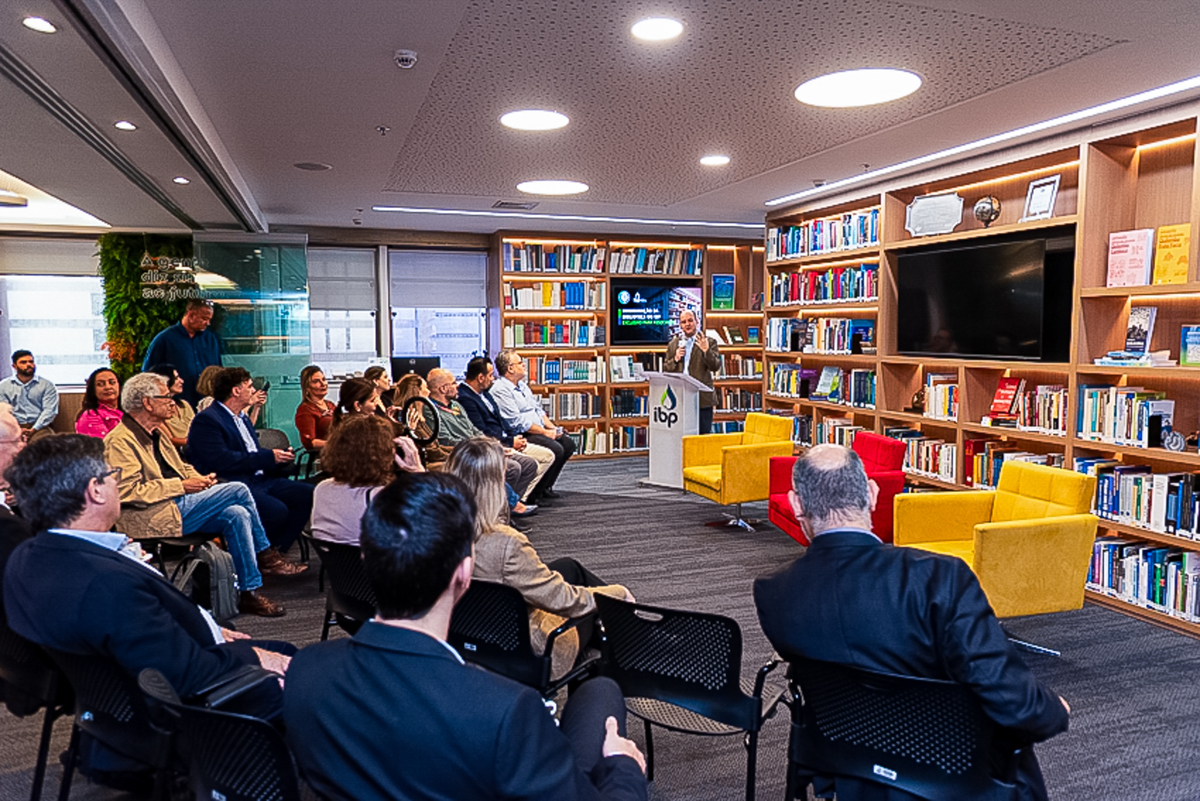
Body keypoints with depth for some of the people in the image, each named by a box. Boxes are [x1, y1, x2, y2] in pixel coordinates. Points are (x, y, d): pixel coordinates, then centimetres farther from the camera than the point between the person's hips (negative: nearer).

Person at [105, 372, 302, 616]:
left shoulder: (156, 432, 19)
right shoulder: (119, 441, -11)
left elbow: (181, 468, 27)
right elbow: (129, 492, -20)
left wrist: (200, 479, 5)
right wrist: (182, 486, -20)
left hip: (177, 507, 9)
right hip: (152, 520, -9)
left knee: (236, 514, -13)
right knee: (237, 490, -21)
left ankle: (250, 593, -7)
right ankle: (265, 555, -5)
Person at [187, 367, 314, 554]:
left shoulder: (243, 418, 22)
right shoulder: (206, 420, -7)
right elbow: (221, 460, -19)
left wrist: (279, 459, 3)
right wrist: (269, 457, -16)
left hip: (259, 478, 9)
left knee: (307, 494, -7)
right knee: (277, 510, -30)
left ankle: (276, 552, -1)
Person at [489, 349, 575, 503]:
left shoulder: (522, 385, 18)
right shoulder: (500, 390, -14)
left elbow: (538, 409, 22)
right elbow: (517, 422, -20)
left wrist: (552, 427, 5)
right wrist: (545, 432, -17)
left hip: (539, 430, 10)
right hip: (520, 435, -10)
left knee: (568, 444, 3)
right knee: (555, 449, -25)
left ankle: (546, 486, 10)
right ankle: (534, 493, -12)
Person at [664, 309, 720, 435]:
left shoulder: (709, 342, 2)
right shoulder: (673, 344, 13)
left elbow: (716, 367, -7)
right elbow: (665, 370, 11)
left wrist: (706, 350, -22)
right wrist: (675, 359, -7)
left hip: (702, 400, -3)